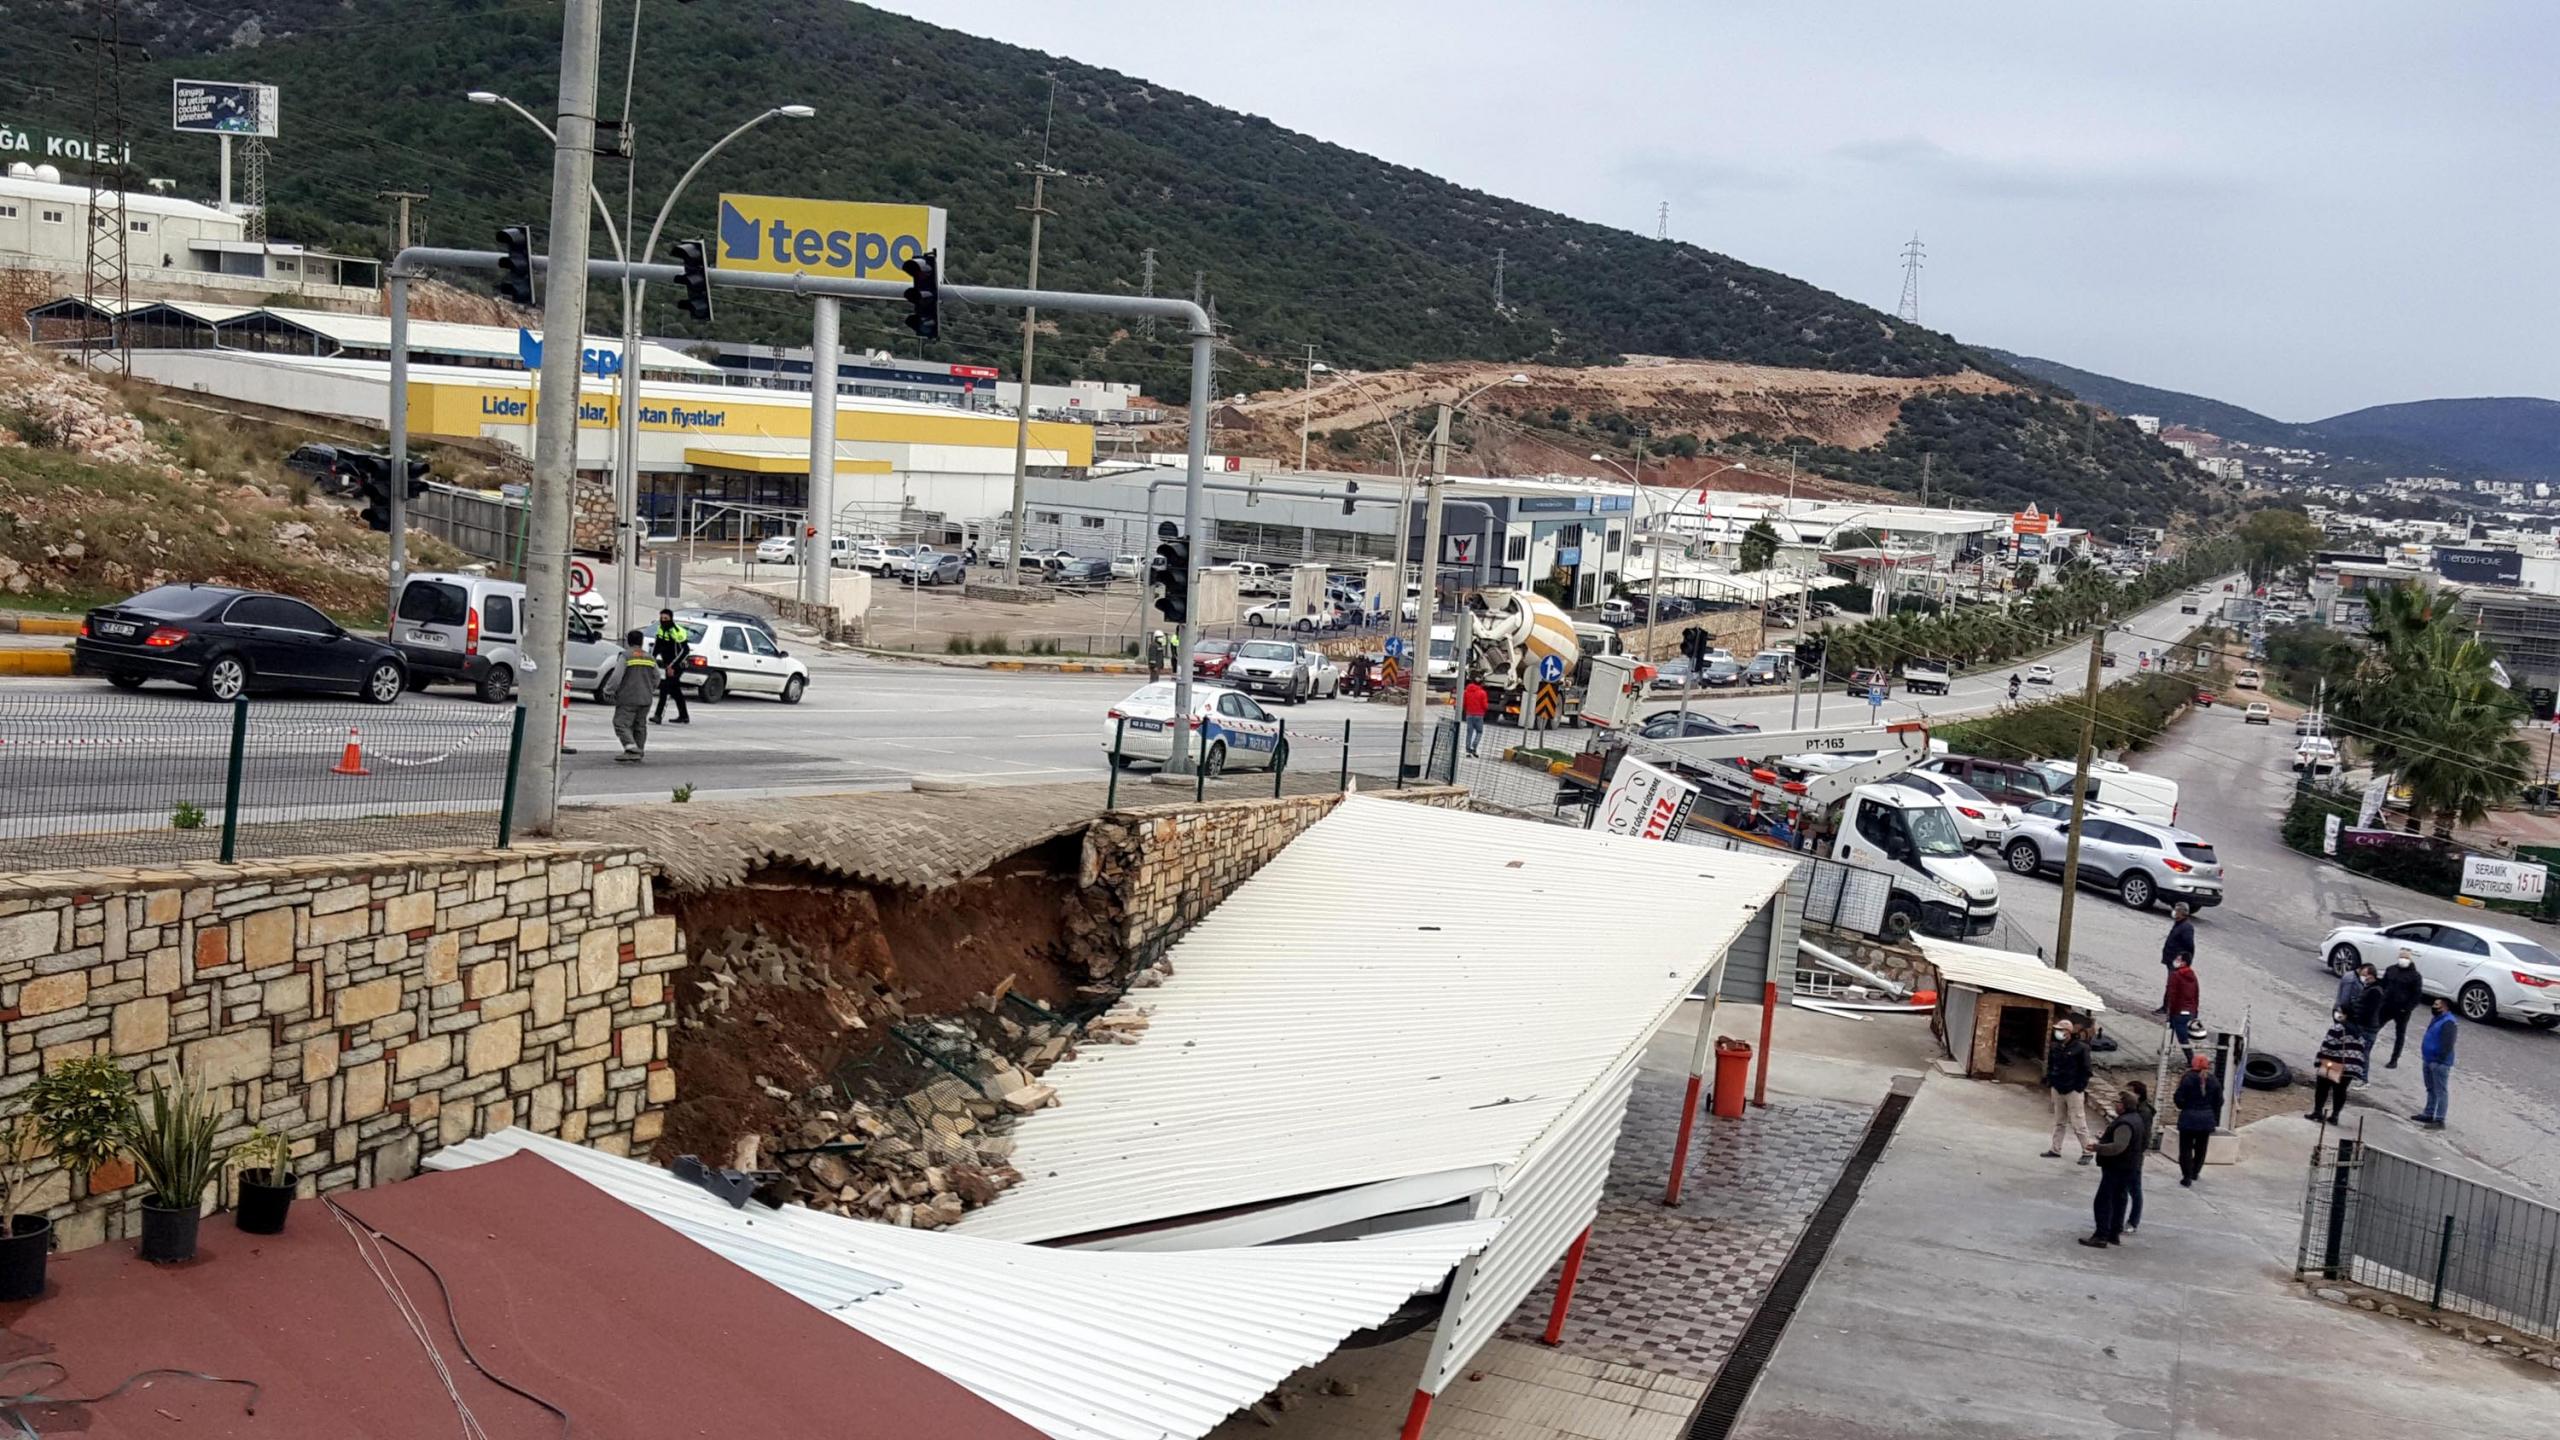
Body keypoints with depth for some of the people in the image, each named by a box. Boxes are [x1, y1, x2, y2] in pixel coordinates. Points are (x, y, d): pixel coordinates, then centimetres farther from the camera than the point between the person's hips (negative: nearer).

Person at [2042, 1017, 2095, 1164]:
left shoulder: (2080, 1048, -12)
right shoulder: (2054, 1047, 6)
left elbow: (2085, 1070, -9)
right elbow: (2050, 1066, 16)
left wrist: (2081, 1088, -11)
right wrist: (2049, 1082, 8)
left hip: (2073, 1091, -6)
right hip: (2057, 1089, 6)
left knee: (2078, 1123, -4)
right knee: (2058, 1121, 14)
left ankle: (2087, 1152, 5)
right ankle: (2055, 1149, 21)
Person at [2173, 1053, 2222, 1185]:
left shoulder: (2187, 1078, -11)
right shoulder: (2214, 1081, 2)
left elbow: (2179, 1098, -13)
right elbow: (2218, 1103, 5)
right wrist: (2215, 1121, 14)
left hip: (2189, 1118, -4)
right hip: (2207, 1119, 4)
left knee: (2186, 1147, 2)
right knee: (2201, 1147, 19)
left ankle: (2187, 1176, -3)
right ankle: (2195, 1172, 31)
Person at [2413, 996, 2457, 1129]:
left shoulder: (2448, 1022, -19)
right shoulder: (2437, 1019, 15)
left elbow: (2448, 1044, -23)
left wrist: (2439, 1060, -22)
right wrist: (2425, 1058, 21)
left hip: (2439, 1063, -11)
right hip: (2429, 1061, 11)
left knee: (2440, 1091, -6)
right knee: (2431, 1089, 19)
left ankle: (2439, 1120, -5)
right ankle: (2428, 1114, 29)